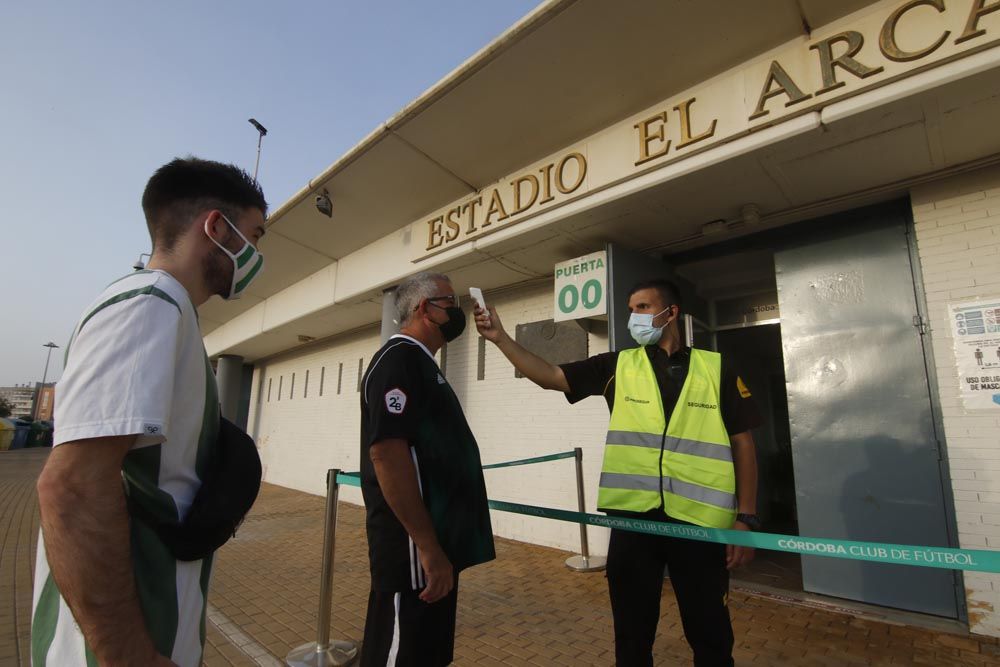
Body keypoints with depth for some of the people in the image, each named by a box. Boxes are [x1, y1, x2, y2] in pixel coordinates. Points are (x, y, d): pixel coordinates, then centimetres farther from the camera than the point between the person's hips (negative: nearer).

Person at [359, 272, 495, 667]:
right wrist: (428, 548, -24)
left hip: (437, 545, 10)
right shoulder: (399, 359, -15)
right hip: (416, 550, -10)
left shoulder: (421, 363, 16)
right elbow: (386, 451, -25)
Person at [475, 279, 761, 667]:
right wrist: (500, 337, -9)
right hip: (632, 519, 1)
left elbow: (742, 443, 3)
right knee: (632, 634, 17)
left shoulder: (716, 369, 1)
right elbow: (549, 376, 0)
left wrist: (746, 518, -2)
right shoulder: (618, 366, 3)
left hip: (700, 522, -1)